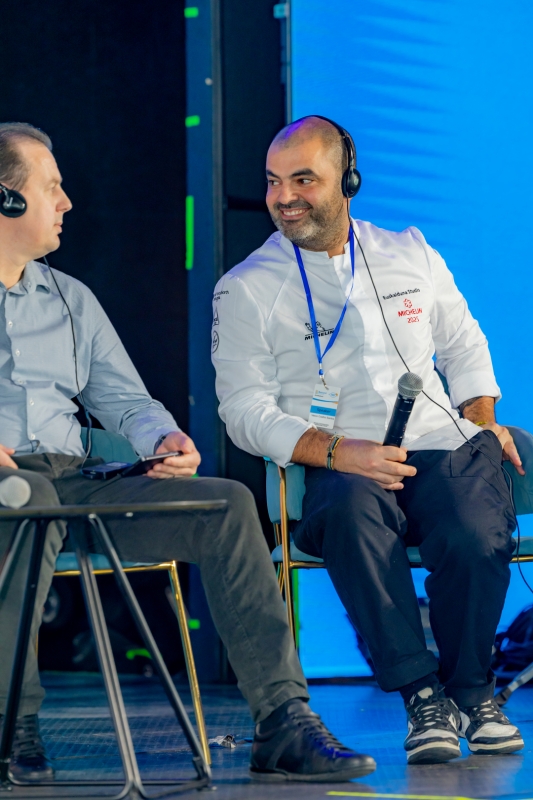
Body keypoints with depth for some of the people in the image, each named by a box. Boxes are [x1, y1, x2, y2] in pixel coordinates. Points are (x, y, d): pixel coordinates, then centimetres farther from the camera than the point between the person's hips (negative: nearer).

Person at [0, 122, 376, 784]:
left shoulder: (70, 299, 26)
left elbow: (125, 401, 22)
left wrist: (163, 437, -2)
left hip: (75, 481, 5)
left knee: (228, 505, -16)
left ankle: (283, 725, -21)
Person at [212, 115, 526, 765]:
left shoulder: (410, 254, 18)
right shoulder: (245, 290, 6)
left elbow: (463, 347, 28)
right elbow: (245, 408, -1)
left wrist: (482, 419, 9)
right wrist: (337, 453, -15)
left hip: (444, 449, 2)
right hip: (337, 468, -2)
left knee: (476, 538, -31)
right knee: (353, 511, -39)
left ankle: (470, 688, -4)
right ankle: (421, 693, -28)